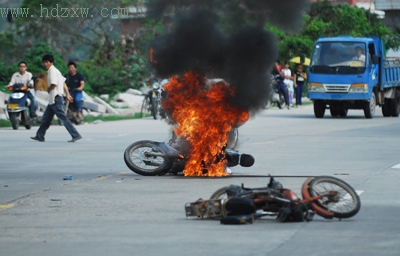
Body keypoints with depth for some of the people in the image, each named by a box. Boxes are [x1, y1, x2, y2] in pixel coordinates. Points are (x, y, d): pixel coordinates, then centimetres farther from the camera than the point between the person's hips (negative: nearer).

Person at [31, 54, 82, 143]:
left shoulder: (52, 71, -13)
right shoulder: (55, 70, 18)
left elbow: (54, 84, -24)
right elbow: (63, 82, 19)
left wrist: (48, 90, -4)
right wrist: (68, 94, 16)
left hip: (56, 99, -10)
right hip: (53, 99, 10)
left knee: (63, 118, -11)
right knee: (46, 118, 15)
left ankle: (76, 135, -14)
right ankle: (39, 136, 22)